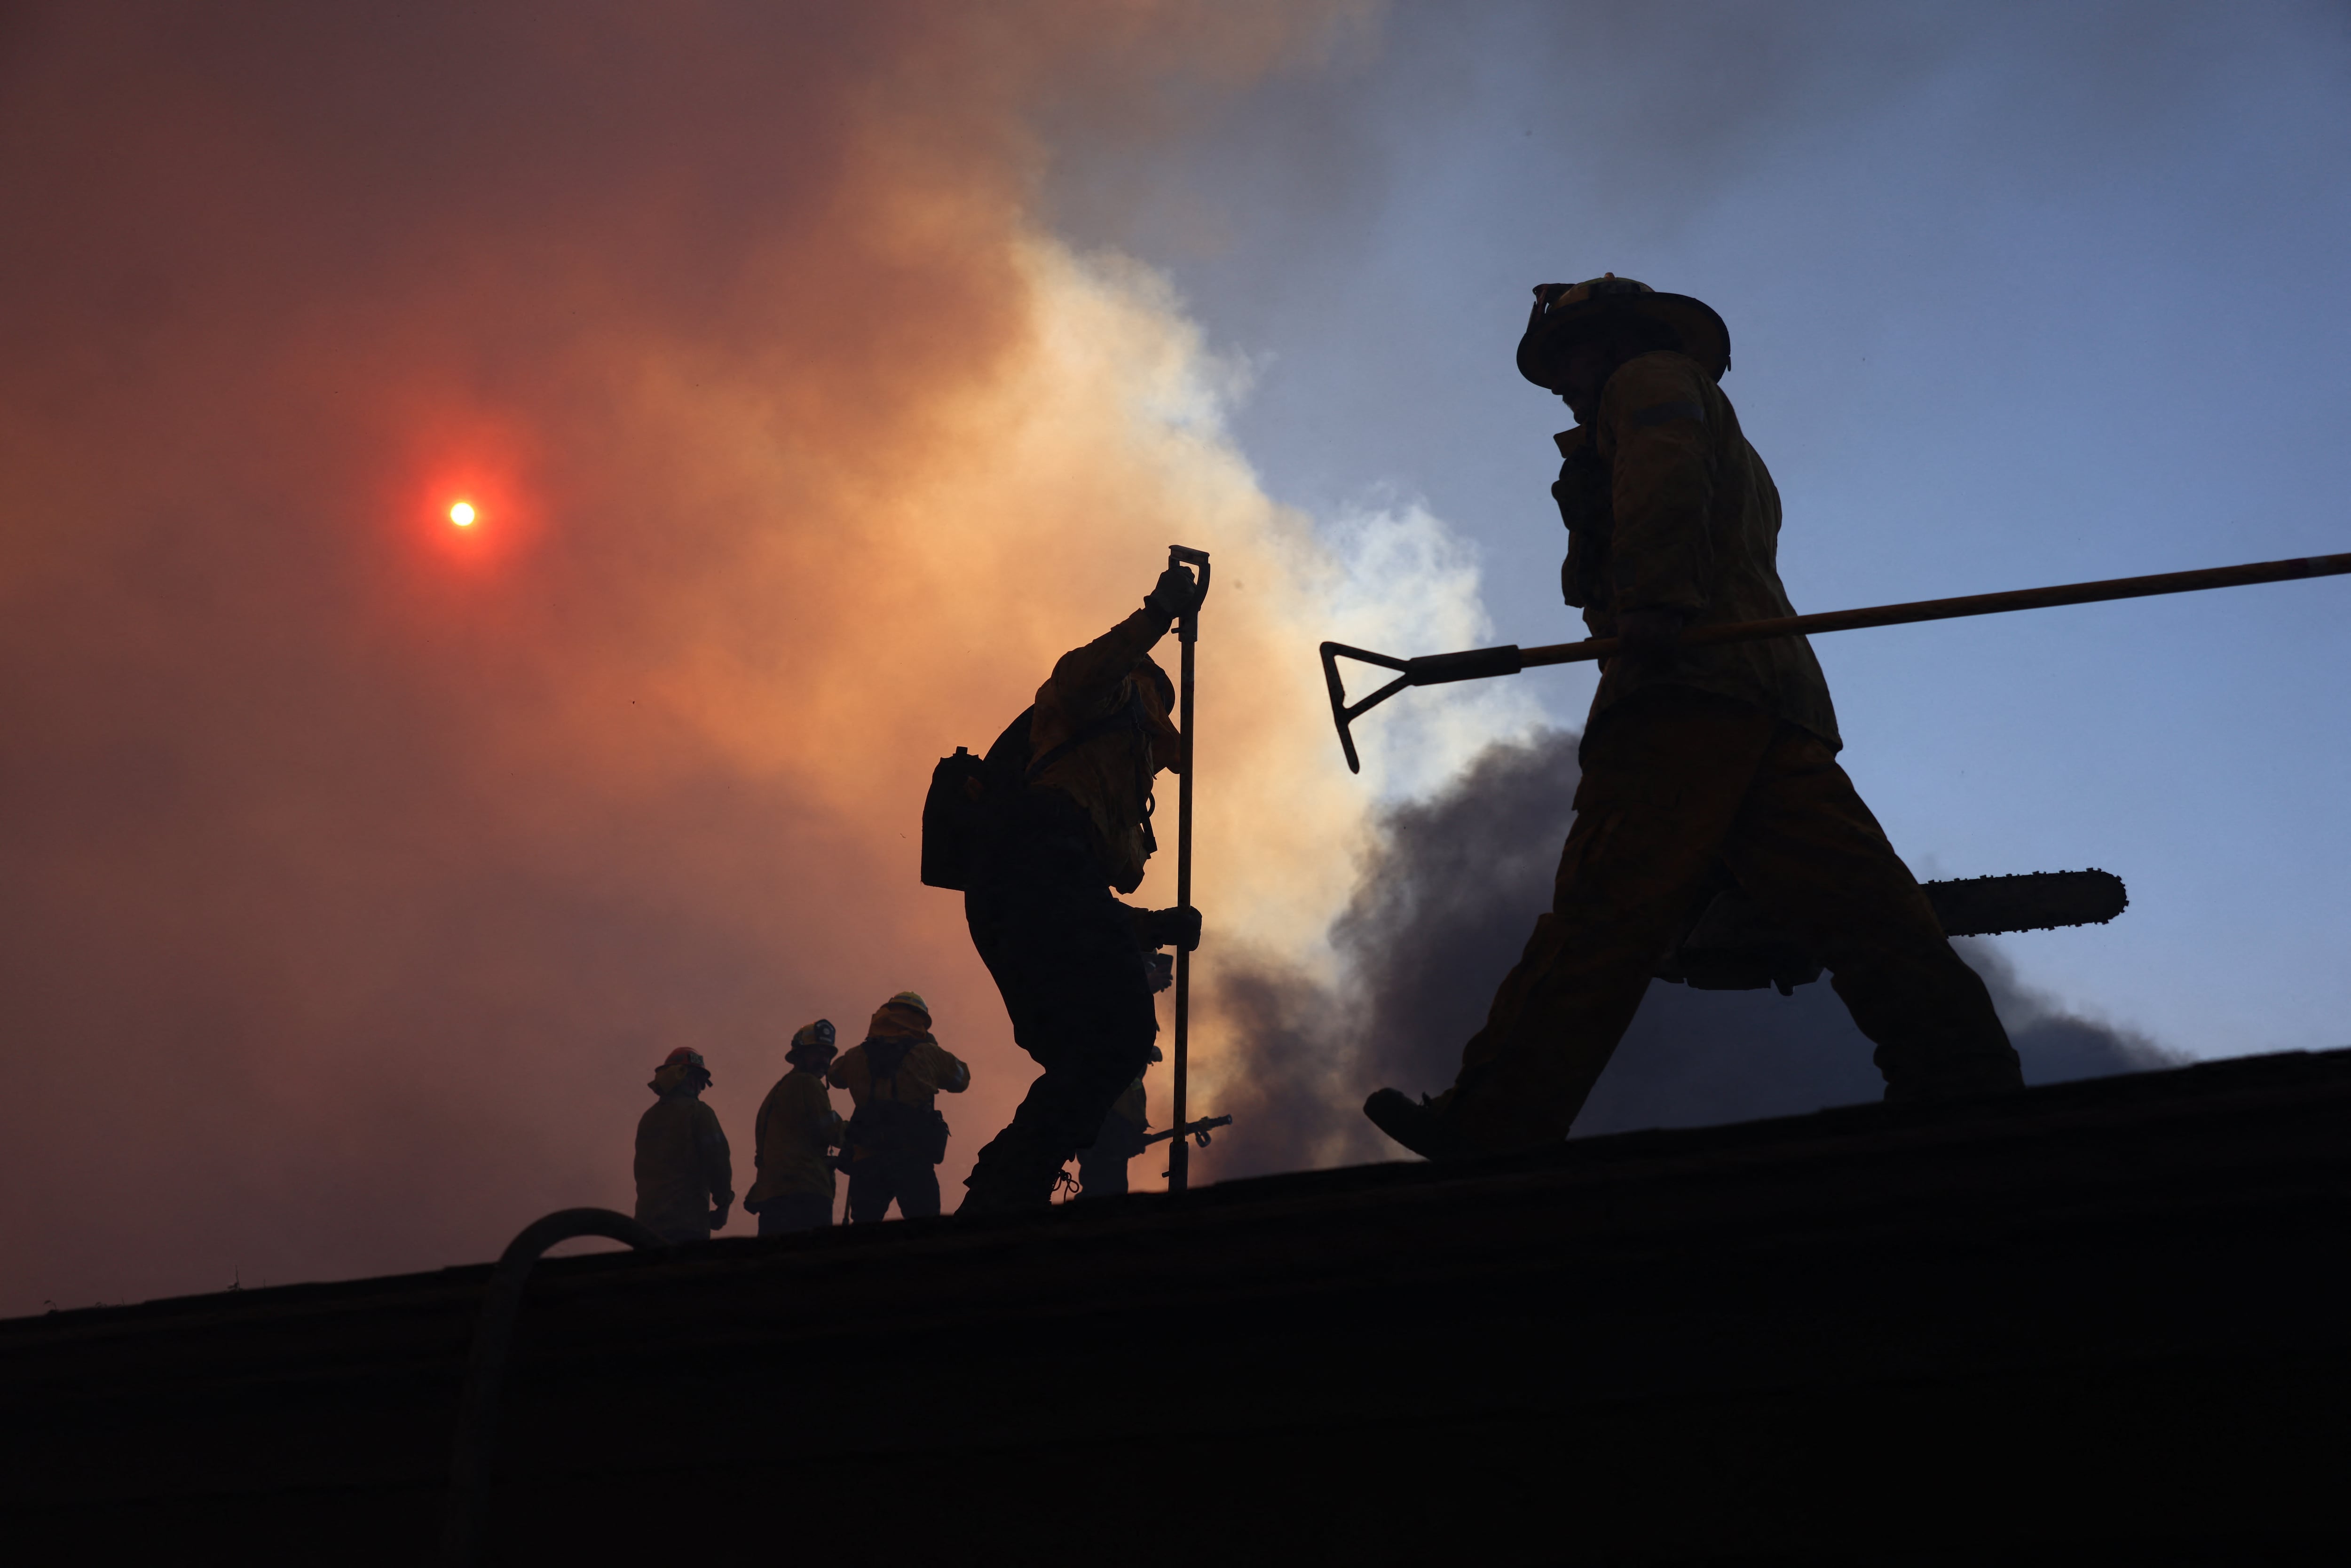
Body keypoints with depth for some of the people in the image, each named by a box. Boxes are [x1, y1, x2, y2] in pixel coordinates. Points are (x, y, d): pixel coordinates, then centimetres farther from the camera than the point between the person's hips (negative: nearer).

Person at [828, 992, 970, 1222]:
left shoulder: (857, 1056, 9)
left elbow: (835, 1075, 31)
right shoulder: (928, 1054, 3)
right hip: (914, 1159, -2)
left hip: (867, 1159, 2)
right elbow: (961, 1079, 20)